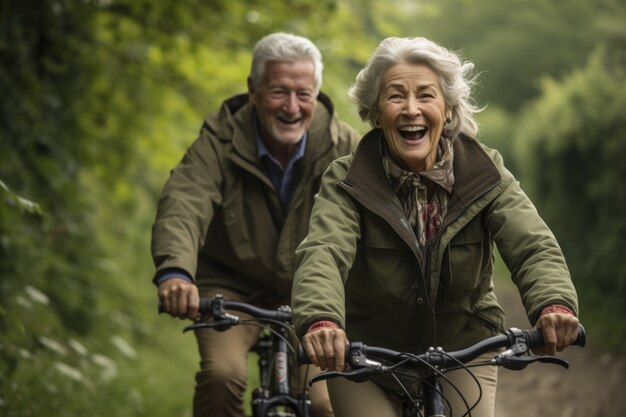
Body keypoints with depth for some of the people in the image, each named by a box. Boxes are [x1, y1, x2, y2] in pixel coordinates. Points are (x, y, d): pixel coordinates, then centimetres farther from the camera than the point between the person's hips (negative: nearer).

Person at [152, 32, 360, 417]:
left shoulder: (344, 147, -14)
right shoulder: (220, 141, -18)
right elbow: (184, 204, -34)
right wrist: (175, 271, -55)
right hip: (232, 287, -1)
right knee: (222, 374, -27)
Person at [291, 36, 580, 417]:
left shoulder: (486, 175, -10)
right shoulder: (346, 182, -15)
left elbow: (533, 245, -24)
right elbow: (323, 254, -33)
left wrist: (554, 302, -47)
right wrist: (320, 319, -56)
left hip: (462, 353, 1)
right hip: (363, 357, -1)